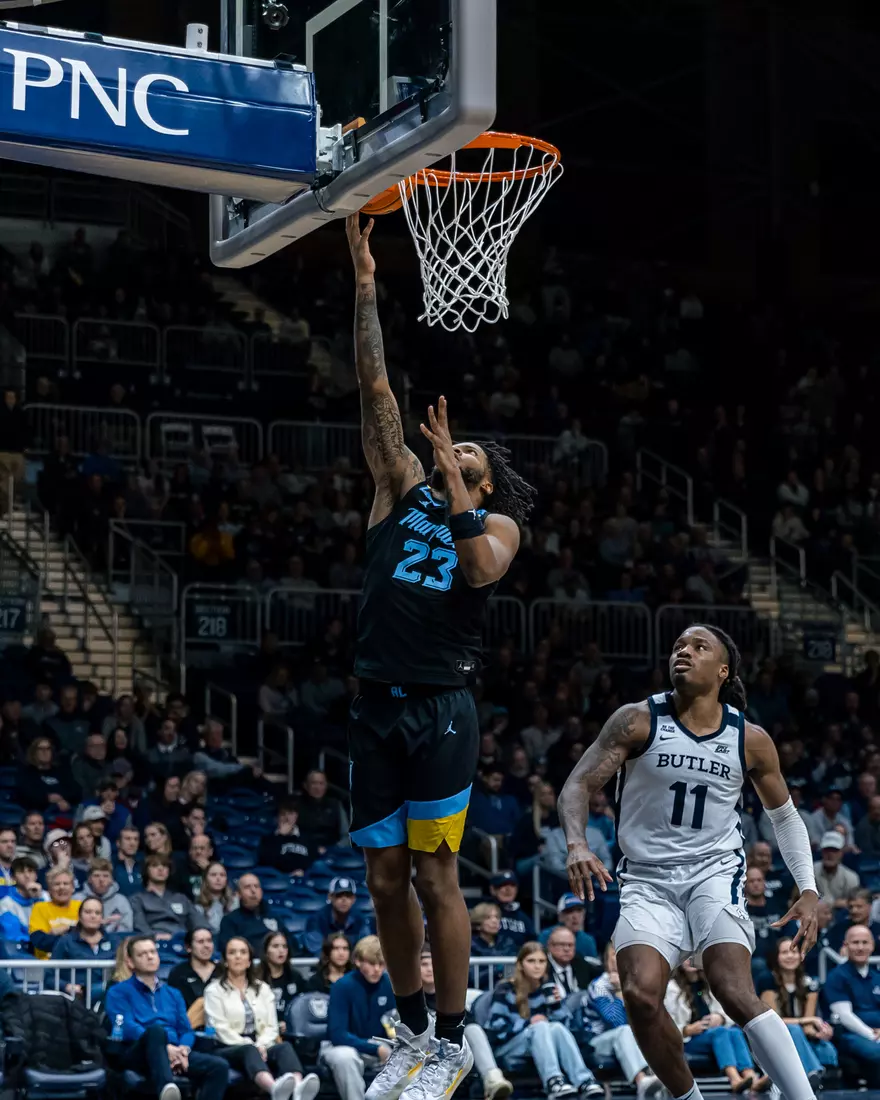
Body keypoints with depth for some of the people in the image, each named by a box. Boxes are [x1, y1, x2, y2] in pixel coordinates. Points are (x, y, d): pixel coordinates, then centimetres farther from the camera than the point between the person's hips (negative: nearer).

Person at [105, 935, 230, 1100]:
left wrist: (183, 1049, -7)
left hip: (174, 1055, 5)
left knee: (219, 1067, -23)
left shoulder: (173, 994, 28)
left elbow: (186, 1031, 18)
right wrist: (166, 1047, -19)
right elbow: (127, 1028, -6)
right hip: (138, 1055, -5)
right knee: (156, 1030, -39)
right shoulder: (119, 992, 10)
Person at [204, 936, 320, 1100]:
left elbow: (271, 1026, 12)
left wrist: (261, 1045, -11)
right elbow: (220, 1028, -5)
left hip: (259, 1047, 4)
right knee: (249, 1051, -40)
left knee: (284, 1047, -32)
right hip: (229, 1050, -4)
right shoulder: (214, 990, 8)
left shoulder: (262, 988, 22)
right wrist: (251, 1046, -18)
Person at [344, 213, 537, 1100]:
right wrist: (365, 290, 2)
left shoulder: (497, 523, 6)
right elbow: (375, 387, 8)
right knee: (386, 882, 8)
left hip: (440, 710, -4)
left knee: (435, 876, -4)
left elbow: (481, 567, -18)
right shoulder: (403, 489, 14)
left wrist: (453, 474, -15)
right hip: (376, 706, 4)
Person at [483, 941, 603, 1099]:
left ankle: (583, 1080, -45)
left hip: (539, 1050, 4)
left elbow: (555, 1027, 8)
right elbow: (496, 1029, -14)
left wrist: (556, 1005, -9)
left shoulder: (547, 989, 8)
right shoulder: (505, 991, -7)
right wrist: (529, 1023, -19)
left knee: (557, 1028, -27)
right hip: (507, 1052, -4)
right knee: (541, 1027, -32)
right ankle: (552, 1080, -52)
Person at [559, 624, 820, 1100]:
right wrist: (577, 844, -28)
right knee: (640, 994, -21)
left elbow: (784, 814, 16)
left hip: (715, 872, 0)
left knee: (733, 989, -24)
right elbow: (578, 783, -8)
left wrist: (808, 890, 6)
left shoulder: (750, 740, 2)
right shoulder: (638, 721, -4)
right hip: (648, 879, 0)